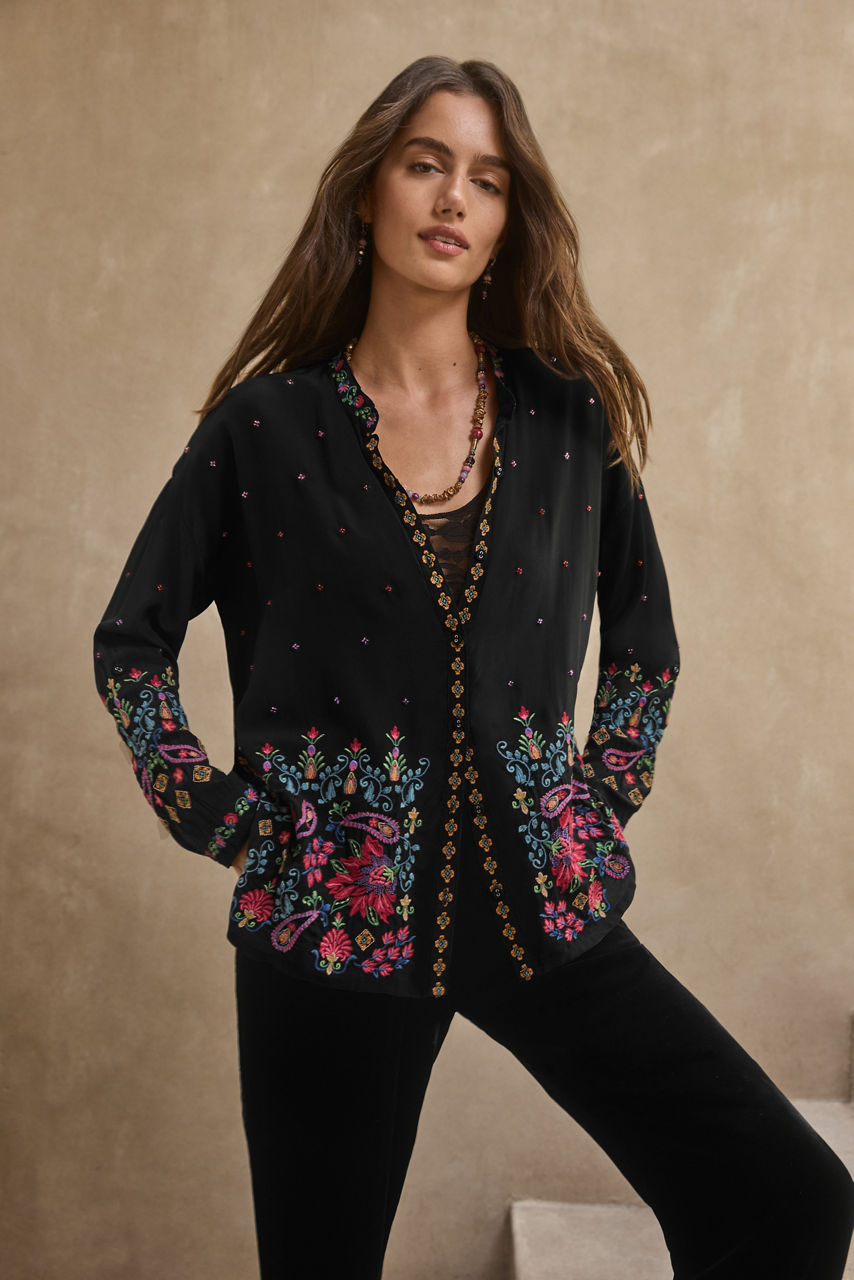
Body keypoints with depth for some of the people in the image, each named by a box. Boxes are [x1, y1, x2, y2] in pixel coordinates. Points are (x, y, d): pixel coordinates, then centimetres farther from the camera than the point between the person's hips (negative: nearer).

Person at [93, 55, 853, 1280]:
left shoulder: (570, 413, 3)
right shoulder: (267, 423, -2)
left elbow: (646, 636, 16)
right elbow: (131, 640, 7)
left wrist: (604, 799, 6)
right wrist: (216, 816, -2)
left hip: (546, 903, 2)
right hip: (333, 917, -1)